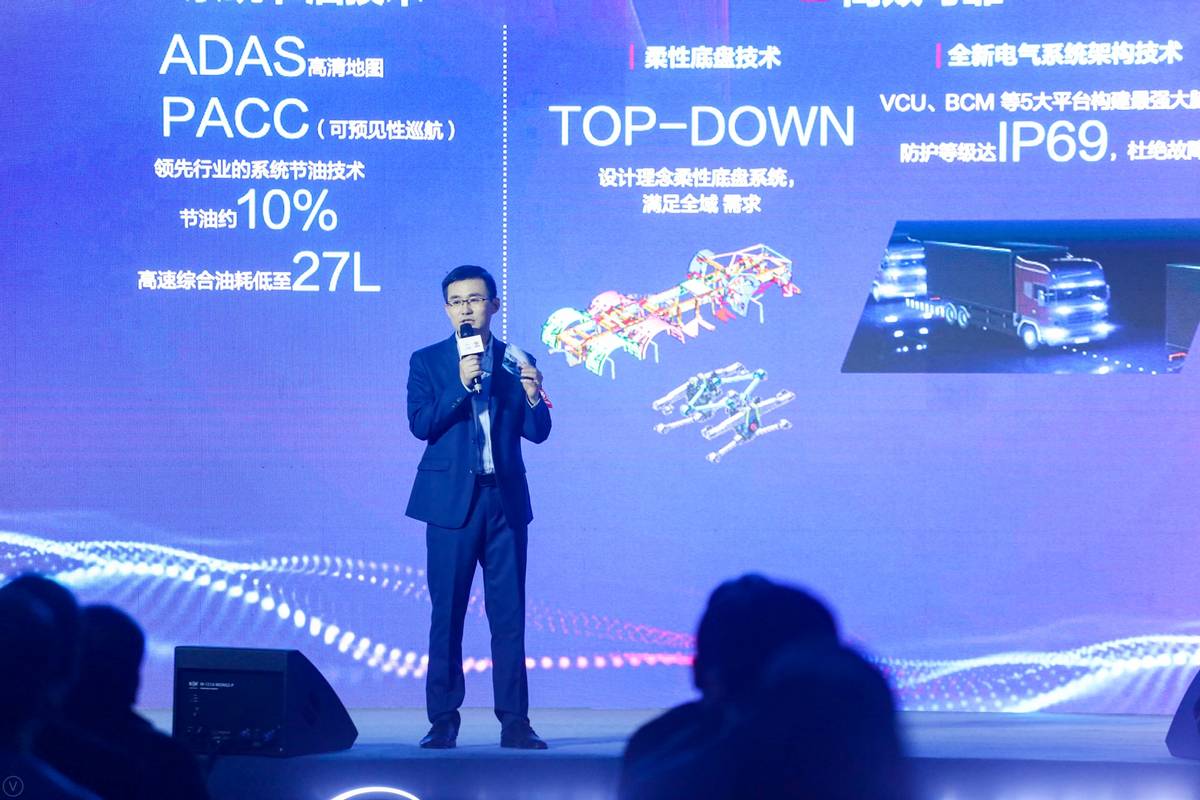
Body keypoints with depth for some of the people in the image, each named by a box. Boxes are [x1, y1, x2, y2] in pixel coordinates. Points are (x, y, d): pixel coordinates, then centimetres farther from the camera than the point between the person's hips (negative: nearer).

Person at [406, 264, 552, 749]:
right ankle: (443, 722, 6)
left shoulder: (516, 362, 9)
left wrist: (532, 397, -14)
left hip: (506, 499, 2)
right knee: (447, 614, 0)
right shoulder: (427, 362, 5)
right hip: (452, 500, -1)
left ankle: (514, 722, 4)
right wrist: (462, 386, -17)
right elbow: (420, 424, -7)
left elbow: (537, 432, 5)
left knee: (509, 614, 1)